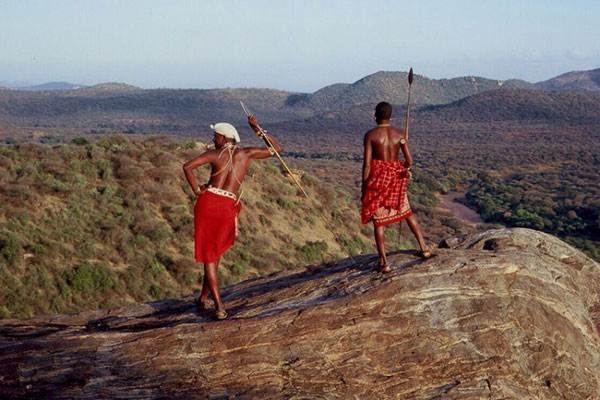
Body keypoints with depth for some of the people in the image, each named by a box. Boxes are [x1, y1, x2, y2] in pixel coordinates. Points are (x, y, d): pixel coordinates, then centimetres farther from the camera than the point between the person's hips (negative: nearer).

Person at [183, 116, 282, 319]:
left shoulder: (214, 154, 3)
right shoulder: (246, 153, 8)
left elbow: (187, 166, -12)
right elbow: (277, 149, 19)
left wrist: (196, 191, -1)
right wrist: (257, 129, 18)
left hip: (207, 202, -2)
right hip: (227, 208, 2)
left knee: (209, 256, 2)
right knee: (215, 253, 21)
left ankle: (219, 306, -8)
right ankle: (202, 299, 28)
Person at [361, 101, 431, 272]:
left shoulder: (370, 135, -9)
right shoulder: (400, 134, -1)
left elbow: (367, 164, -11)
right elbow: (409, 160, -2)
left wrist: (364, 188, -3)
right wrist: (404, 168, 22)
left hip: (377, 177, -3)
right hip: (396, 177, 3)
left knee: (378, 220, 5)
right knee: (407, 212, 23)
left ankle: (383, 262, 4)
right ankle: (424, 248, 25)